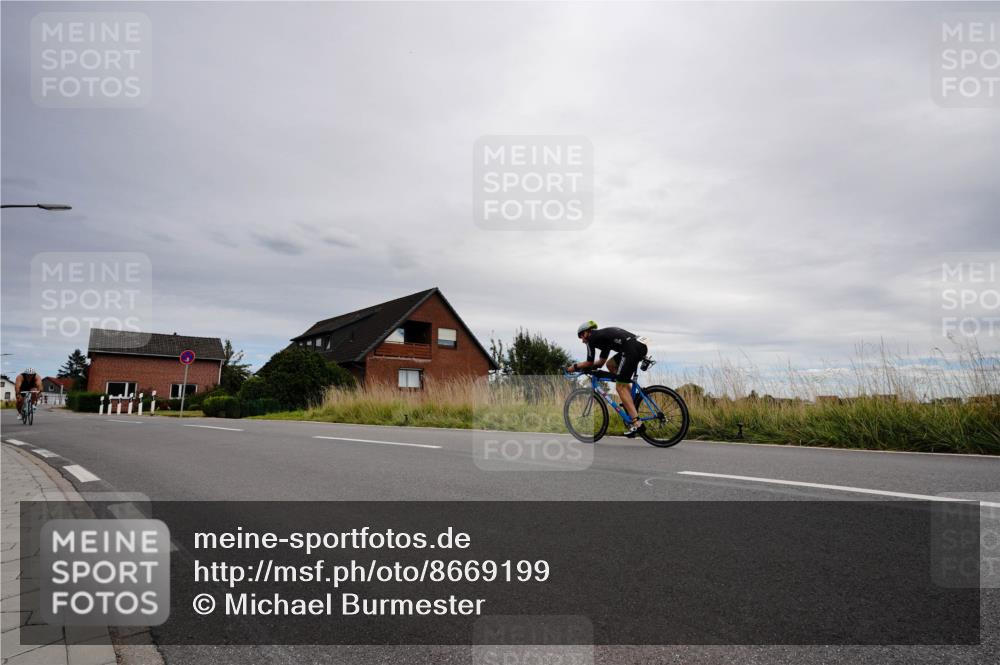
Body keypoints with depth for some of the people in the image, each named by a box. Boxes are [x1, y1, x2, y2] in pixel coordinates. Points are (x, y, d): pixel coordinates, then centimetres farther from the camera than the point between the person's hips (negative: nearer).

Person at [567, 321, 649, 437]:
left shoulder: (592, 337, 8)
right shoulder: (603, 335, 32)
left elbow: (590, 363, 11)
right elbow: (601, 362, 37)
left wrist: (575, 366, 26)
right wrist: (581, 365, 37)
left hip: (633, 348, -9)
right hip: (642, 346, 9)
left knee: (620, 387, -2)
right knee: (610, 364, 25)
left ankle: (637, 423, -12)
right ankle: (631, 400, 18)